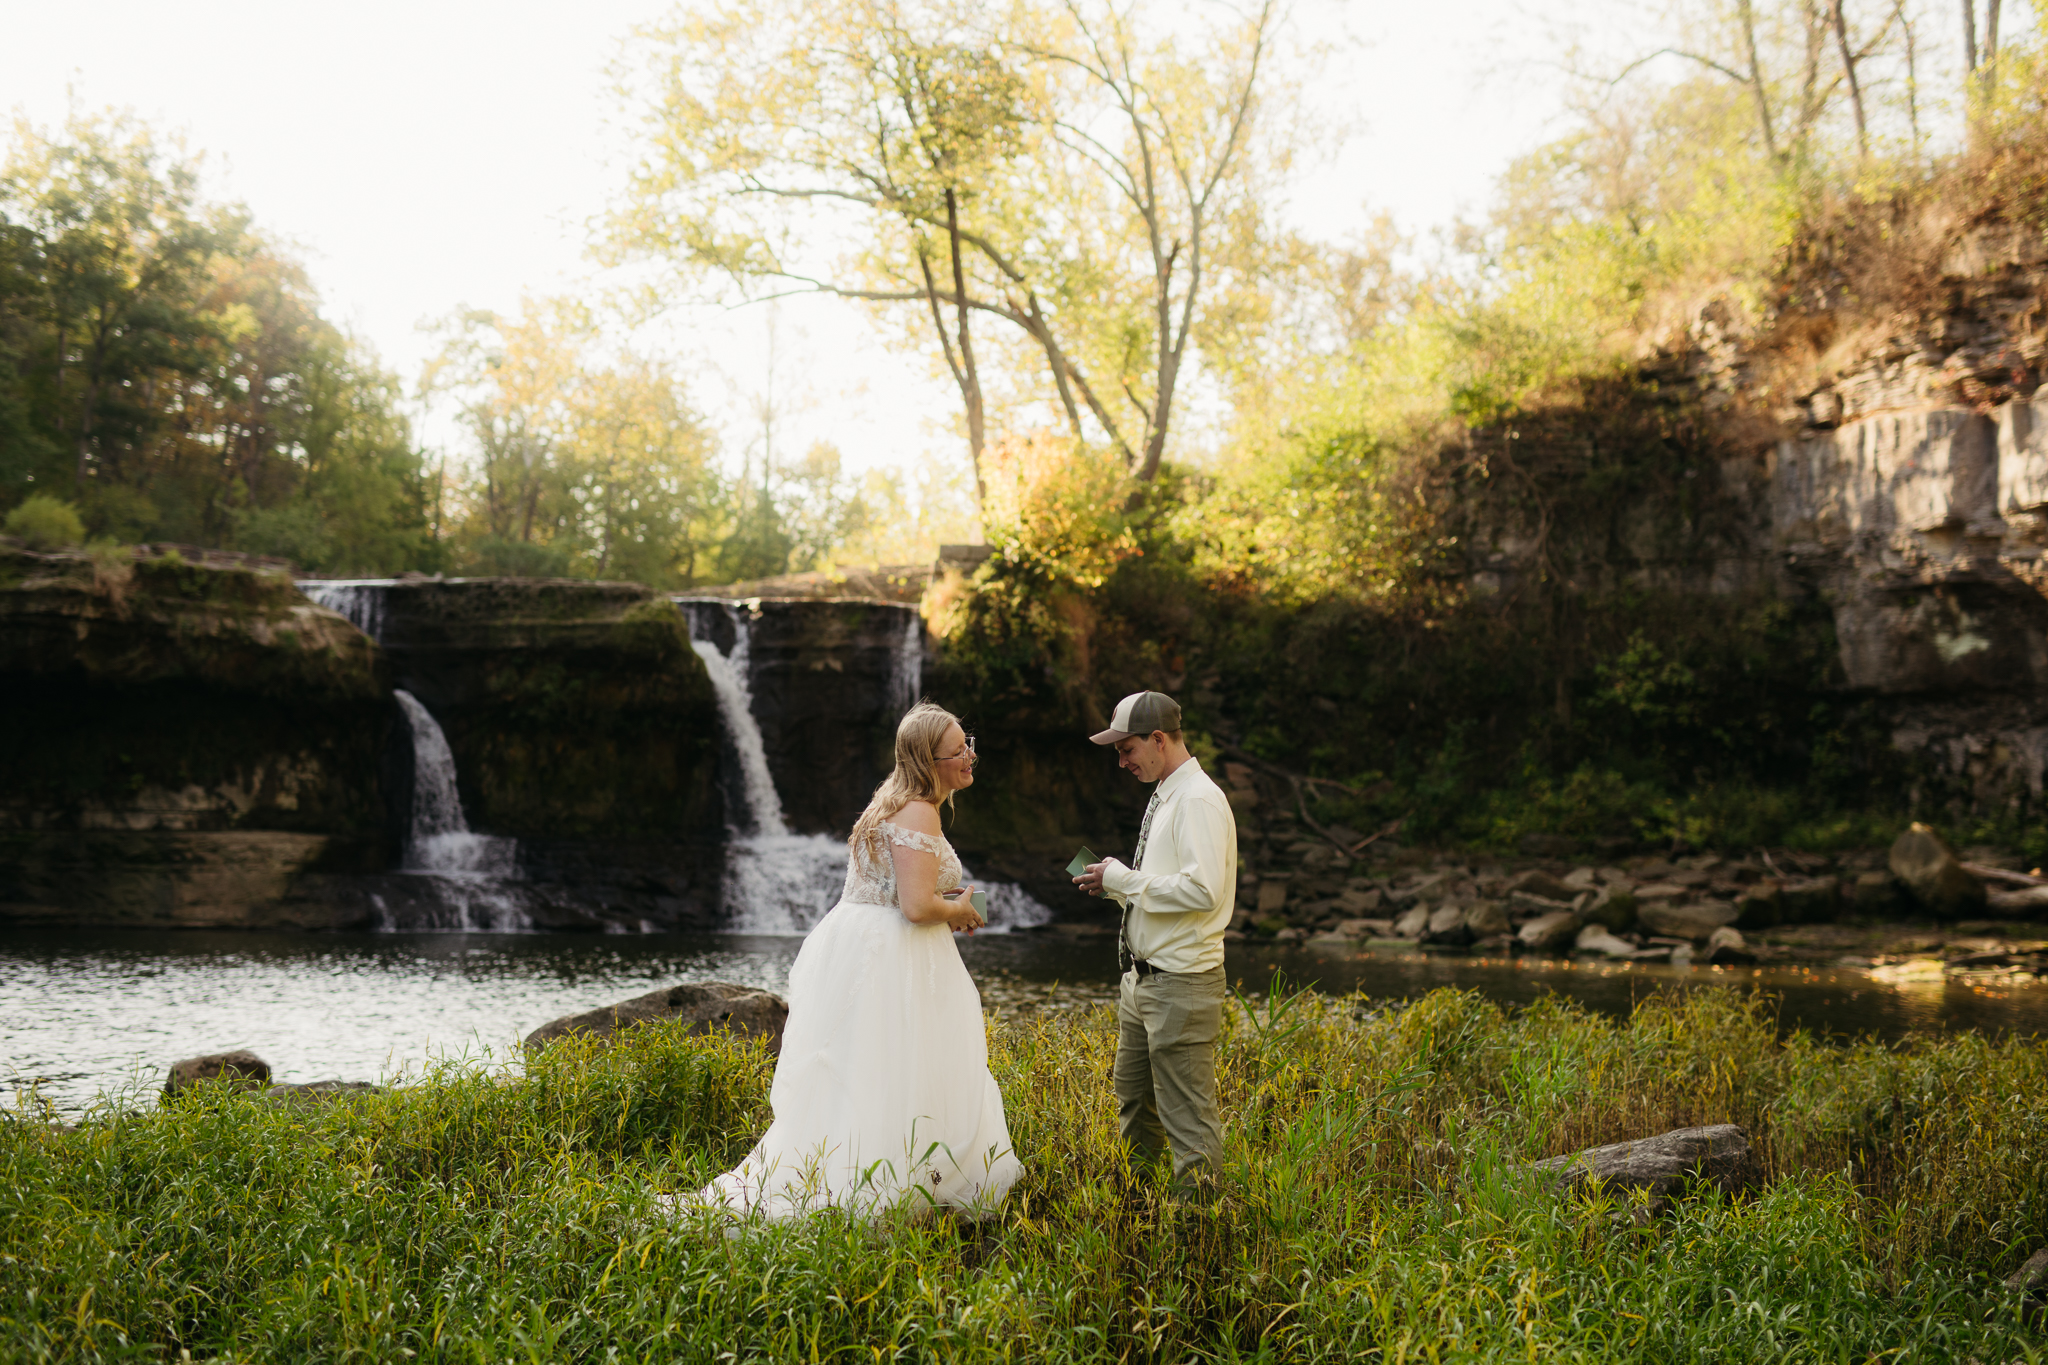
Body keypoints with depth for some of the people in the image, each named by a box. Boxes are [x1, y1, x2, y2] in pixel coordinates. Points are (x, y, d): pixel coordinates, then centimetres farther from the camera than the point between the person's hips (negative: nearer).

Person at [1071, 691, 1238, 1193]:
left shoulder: (1198, 800, -16)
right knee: (1133, 1101, 20)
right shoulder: (1163, 797, 14)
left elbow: (1201, 889, -27)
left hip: (1180, 983, -11)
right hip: (1142, 978, 11)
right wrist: (1115, 884, 5)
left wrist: (1123, 878, -18)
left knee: (1187, 1115, -4)